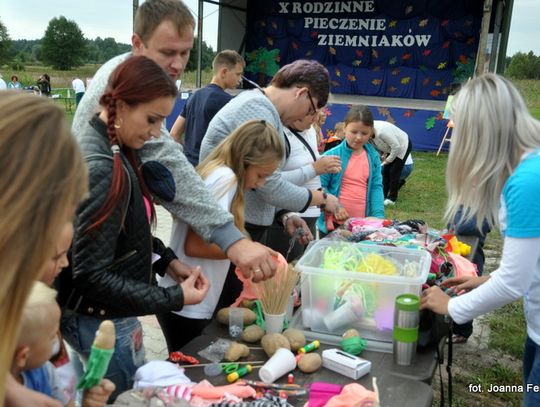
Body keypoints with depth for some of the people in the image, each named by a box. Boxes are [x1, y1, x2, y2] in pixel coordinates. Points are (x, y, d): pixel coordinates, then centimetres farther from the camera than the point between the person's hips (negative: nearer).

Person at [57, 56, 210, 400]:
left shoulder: (111, 150, 2)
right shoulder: (103, 169, -27)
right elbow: (91, 275, -25)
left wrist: (167, 260, 2)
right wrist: (174, 298, -22)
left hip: (109, 317, 9)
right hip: (102, 324, -9)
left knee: (135, 390, 24)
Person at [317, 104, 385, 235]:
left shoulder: (373, 157, 4)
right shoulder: (331, 156, -9)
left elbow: (376, 187, 2)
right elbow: (320, 186, -9)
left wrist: (378, 215, -10)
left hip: (363, 223, 3)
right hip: (334, 223, -3)